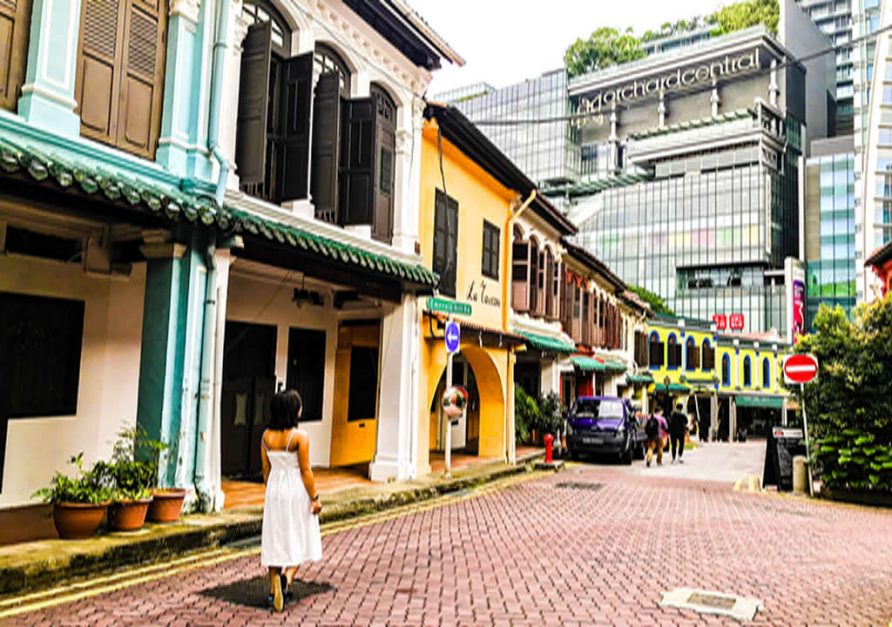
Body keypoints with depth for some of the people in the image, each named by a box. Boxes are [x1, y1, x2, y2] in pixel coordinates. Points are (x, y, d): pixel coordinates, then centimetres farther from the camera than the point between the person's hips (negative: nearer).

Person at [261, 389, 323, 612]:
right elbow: (305, 471, -15)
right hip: (296, 491, -5)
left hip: (274, 490, 5)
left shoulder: (266, 436, -1)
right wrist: (314, 498, -7)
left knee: (275, 539, 12)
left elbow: (266, 469, 6)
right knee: (297, 539, 9)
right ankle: (286, 578, -12)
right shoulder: (300, 437, -17)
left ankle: (275, 590, 17)